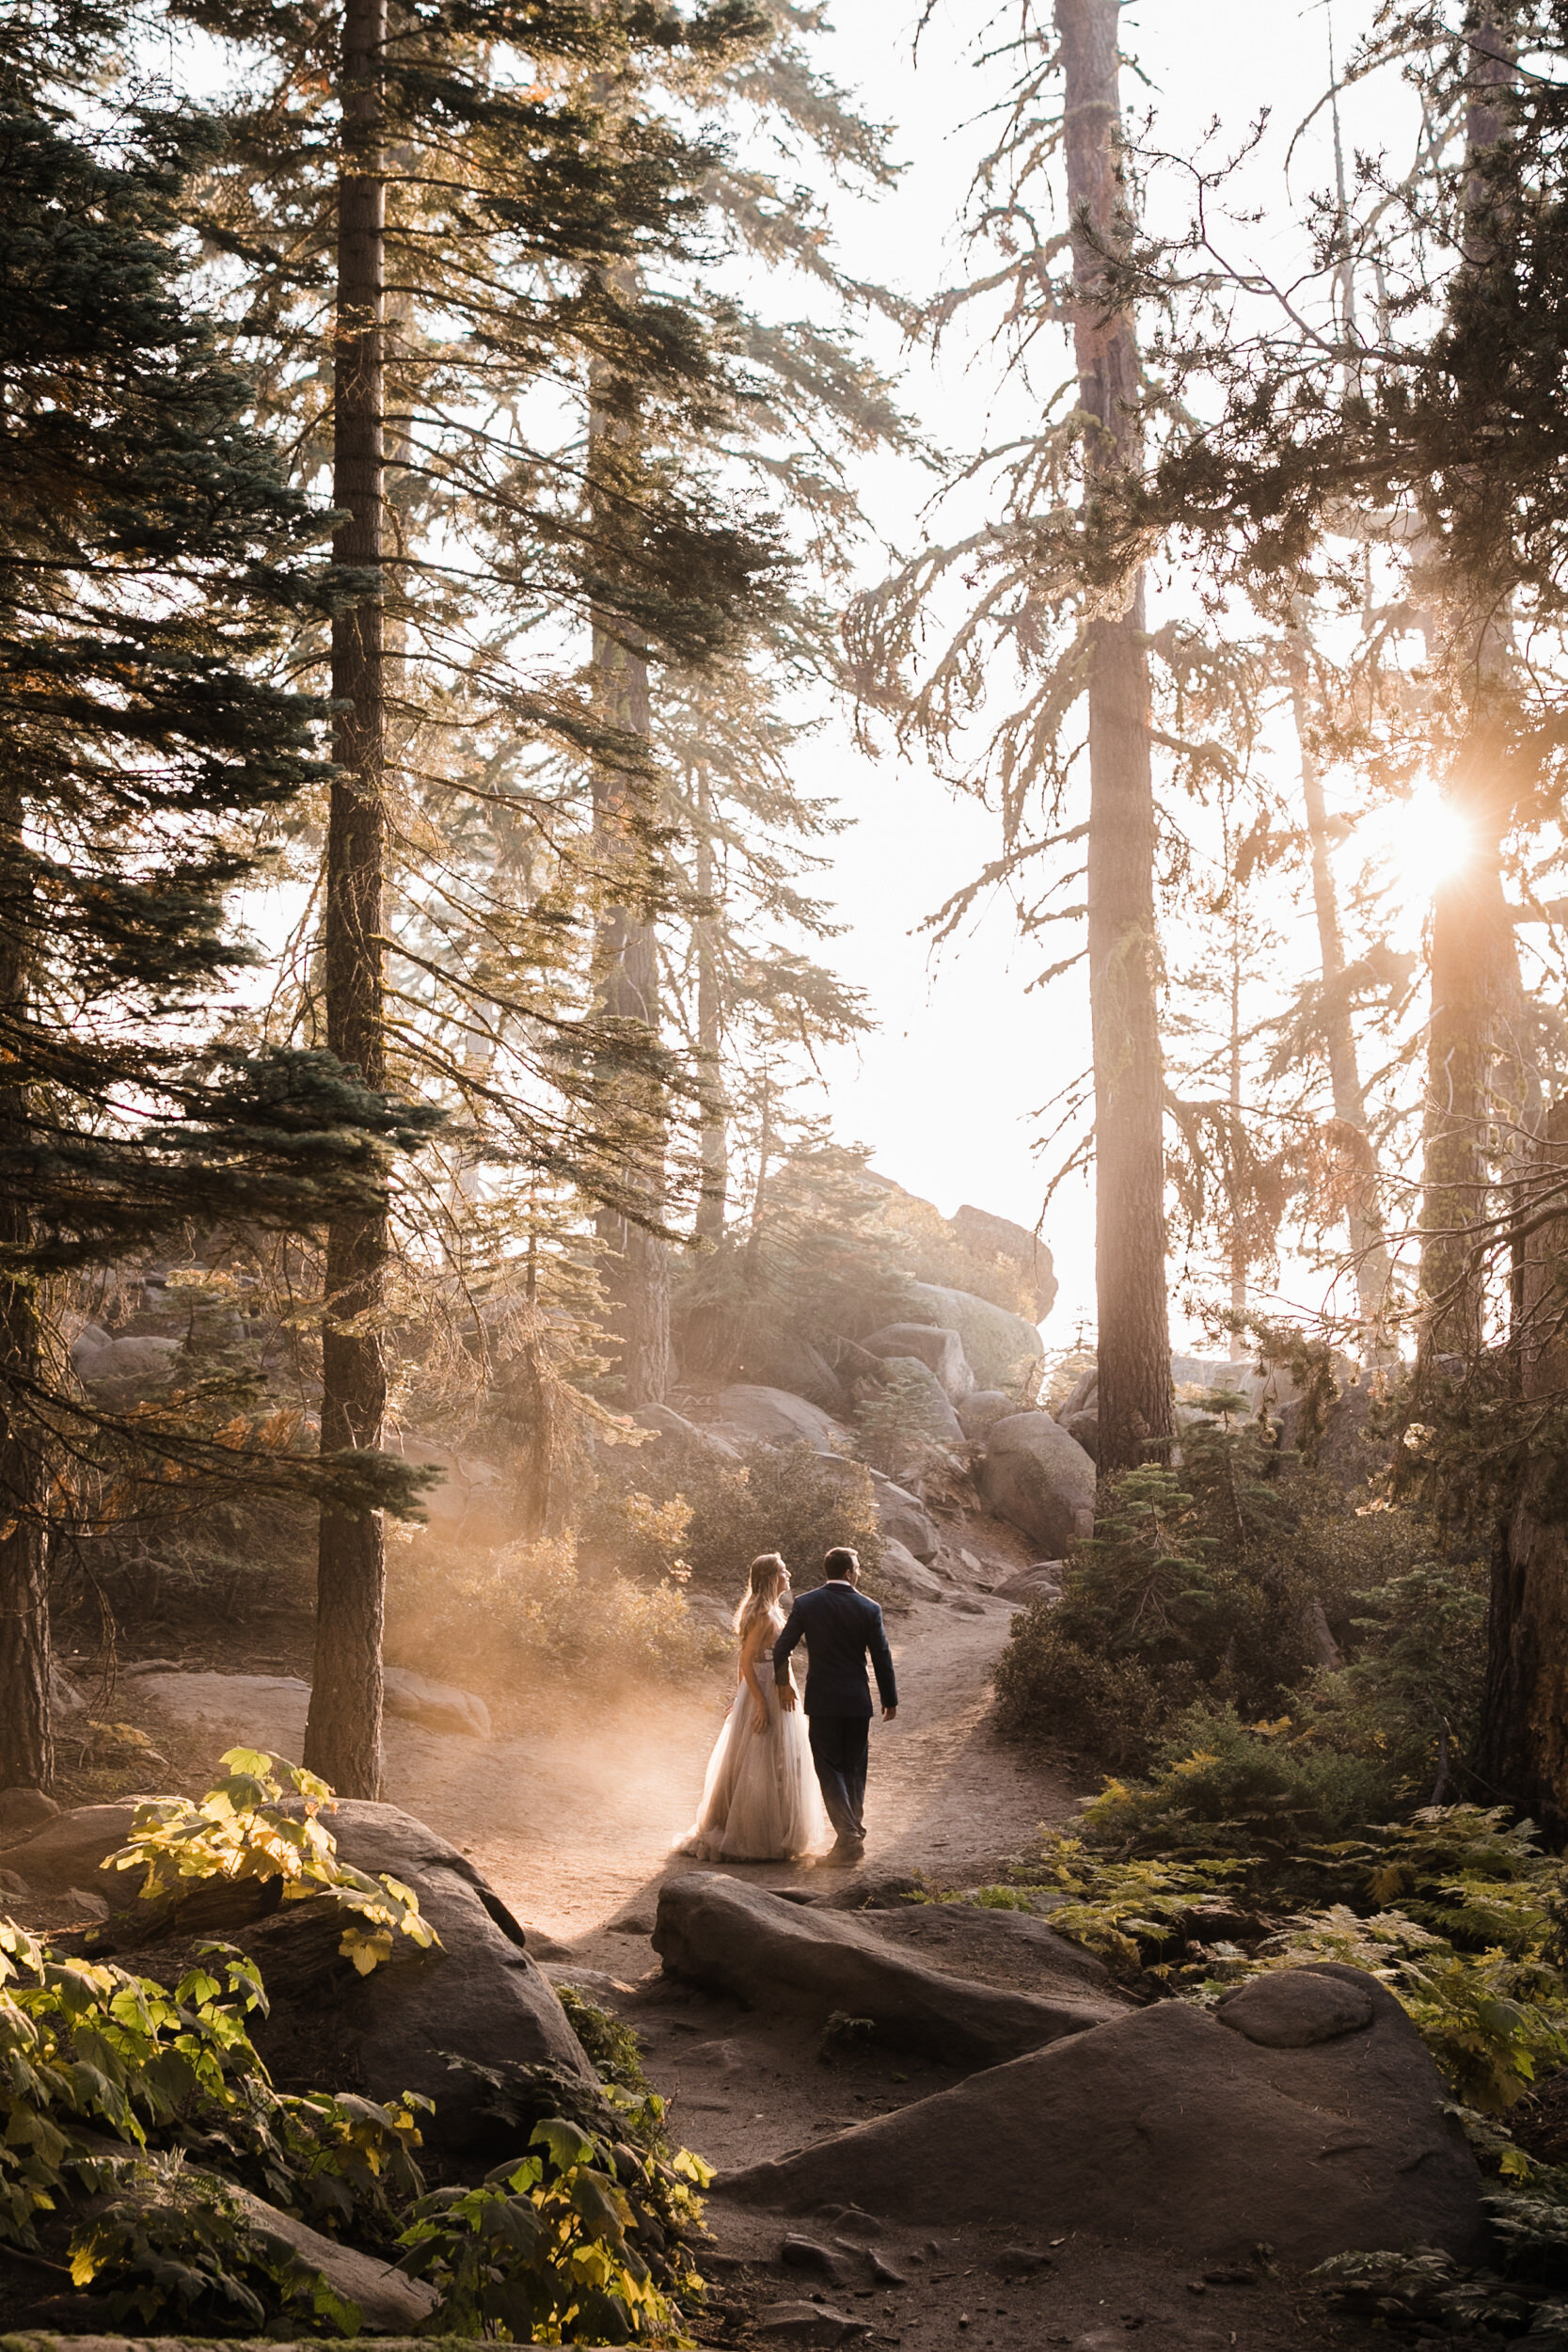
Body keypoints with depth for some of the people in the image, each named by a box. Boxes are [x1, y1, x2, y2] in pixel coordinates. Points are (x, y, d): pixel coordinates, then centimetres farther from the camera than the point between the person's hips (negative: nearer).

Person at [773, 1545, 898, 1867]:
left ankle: (849, 1836, -13)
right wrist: (890, 1700, 10)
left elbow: (781, 1648, -1)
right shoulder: (868, 1608, -5)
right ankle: (853, 1836, 20)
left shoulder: (806, 1604, -4)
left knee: (829, 1770, 1)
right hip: (857, 1701, 1)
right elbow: (882, 1658, -1)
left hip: (821, 1700, -1)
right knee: (853, 1770, 14)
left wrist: (784, 1683, 16)